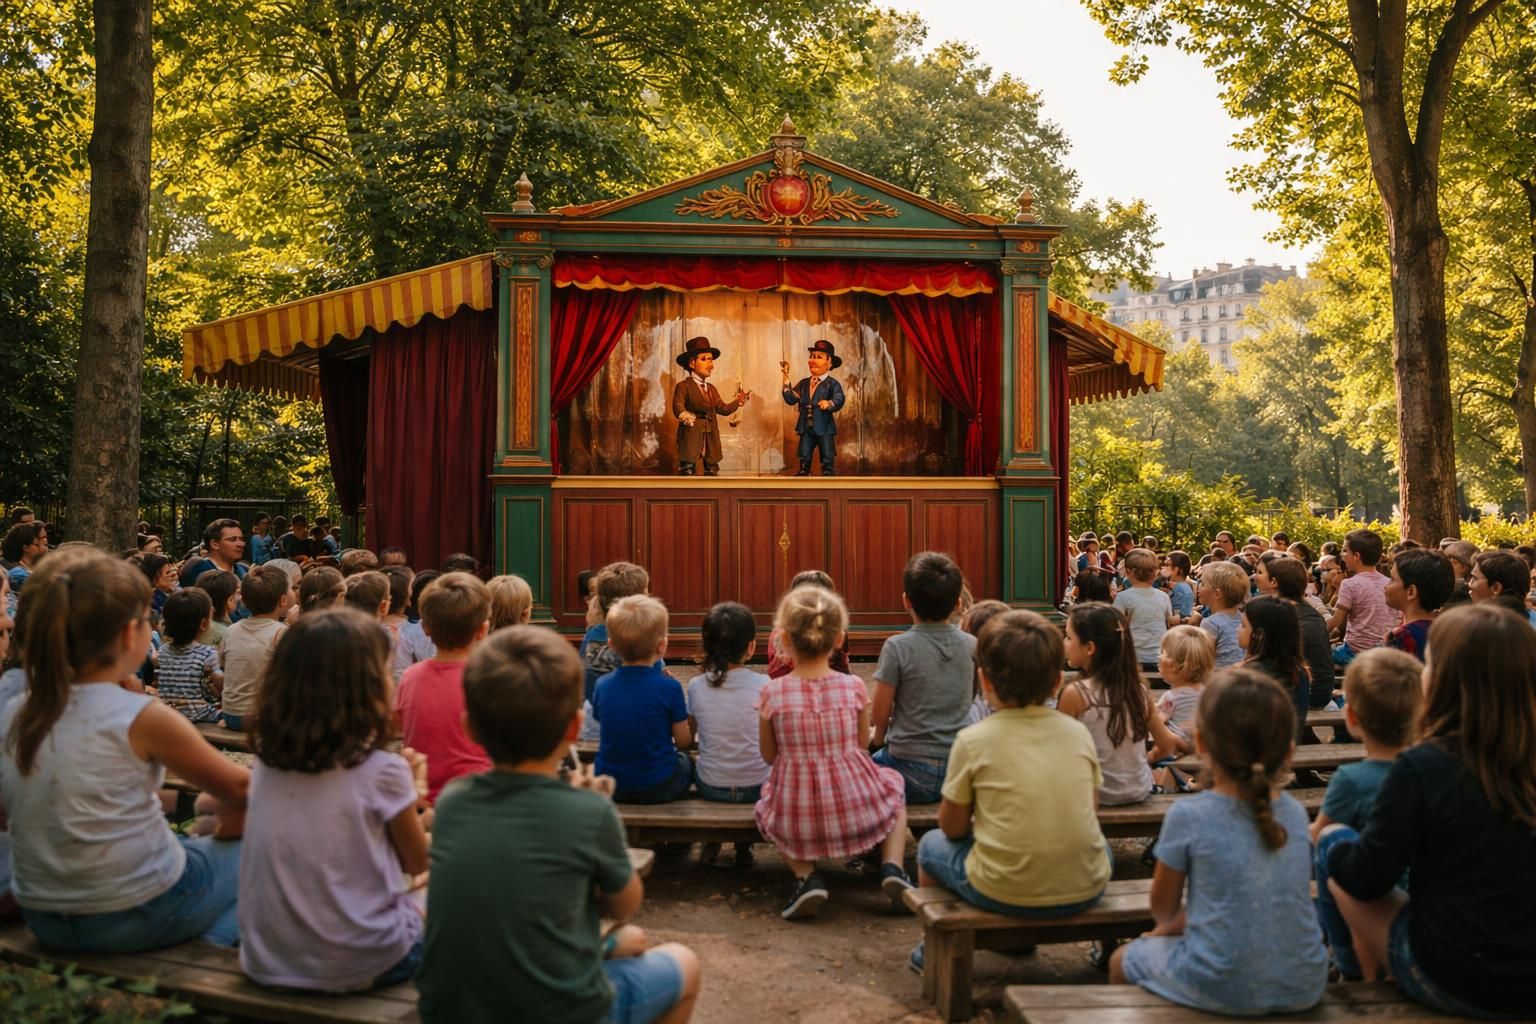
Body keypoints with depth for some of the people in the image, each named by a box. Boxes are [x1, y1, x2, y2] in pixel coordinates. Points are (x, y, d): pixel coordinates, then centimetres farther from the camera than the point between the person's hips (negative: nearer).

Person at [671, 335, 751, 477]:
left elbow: (722, 408, 18)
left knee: (712, 469, 9)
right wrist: (684, 415, -40)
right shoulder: (683, 386, -3)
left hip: (711, 437, 7)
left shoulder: (711, 388, 21)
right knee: (687, 470, -8)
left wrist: (738, 402, 3)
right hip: (691, 435, -7)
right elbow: (678, 406, -18)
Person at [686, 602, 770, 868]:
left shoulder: (696, 686, -9)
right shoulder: (763, 685, -14)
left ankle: (712, 842, 29)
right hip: (756, 788, -1)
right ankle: (744, 848, 31)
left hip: (710, 787, 2)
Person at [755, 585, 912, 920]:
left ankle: (805, 876, 9)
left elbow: (769, 755, 3)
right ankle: (892, 866, 12)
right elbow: (863, 745, 5)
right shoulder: (853, 687, -8)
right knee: (892, 782, 32)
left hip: (798, 822, -1)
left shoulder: (772, 693, -10)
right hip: (859, 812, 1)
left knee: (767, 807, 33)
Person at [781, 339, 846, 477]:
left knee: (828, 463, -2)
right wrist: (786, 379, -4)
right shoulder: (803, 383, 11)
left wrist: (829, 403, -45)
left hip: (825, 429, -5)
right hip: (806, 429, 5)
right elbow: (790, 399, 3)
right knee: (804, 461, 11)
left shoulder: (832, 384, -6)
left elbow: (839, 399, -22)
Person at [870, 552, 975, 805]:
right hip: (959, 770, 4)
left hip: (913, 774, -4)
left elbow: (879, 714, -7)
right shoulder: (970, 645, -1)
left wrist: (879, 738, 14)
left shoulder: (898, 647, -13)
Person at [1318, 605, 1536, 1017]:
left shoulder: (1423, 766, -22)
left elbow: (1365, 879, -14)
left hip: (1453, 982, -6)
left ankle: (1372, 985, 25)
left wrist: (1335, 848, 7)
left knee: (1334, 842, 10)